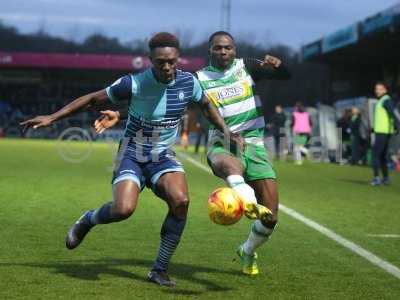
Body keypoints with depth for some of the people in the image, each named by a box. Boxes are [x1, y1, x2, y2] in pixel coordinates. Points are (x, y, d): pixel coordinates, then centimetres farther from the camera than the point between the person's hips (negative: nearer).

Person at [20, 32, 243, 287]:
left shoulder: (188, 82, -7)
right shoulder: (133, 84, -18)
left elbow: (206, 106, 16)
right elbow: (92, 99, -7)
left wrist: (227, 132, 6)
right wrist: (51, 118, -9)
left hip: (164, 157, 3)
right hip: (132, 156, -3)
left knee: (181, 201, -26)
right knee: (124, 209, -28)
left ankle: (160, 270, -9)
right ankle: (87, 220, 10)